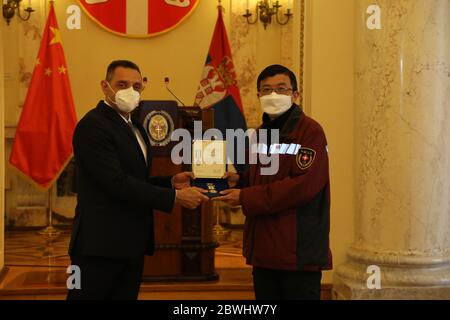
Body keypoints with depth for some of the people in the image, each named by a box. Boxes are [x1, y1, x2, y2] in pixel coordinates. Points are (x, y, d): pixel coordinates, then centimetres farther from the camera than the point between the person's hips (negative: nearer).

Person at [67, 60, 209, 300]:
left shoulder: (134, 127, 16)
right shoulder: (92, 125, -13)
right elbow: (117, 183, -21)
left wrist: (171, 182, 2)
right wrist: (175, 197, -20)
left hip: (132, 244, 9)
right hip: (101, 245, -9)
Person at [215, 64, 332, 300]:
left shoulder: (310, 131, -10)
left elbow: (304, 186, -21)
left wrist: (245, 198, -17)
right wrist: (238, 182, 1)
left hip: (299, 252, -7)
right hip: (264, 249, 8)